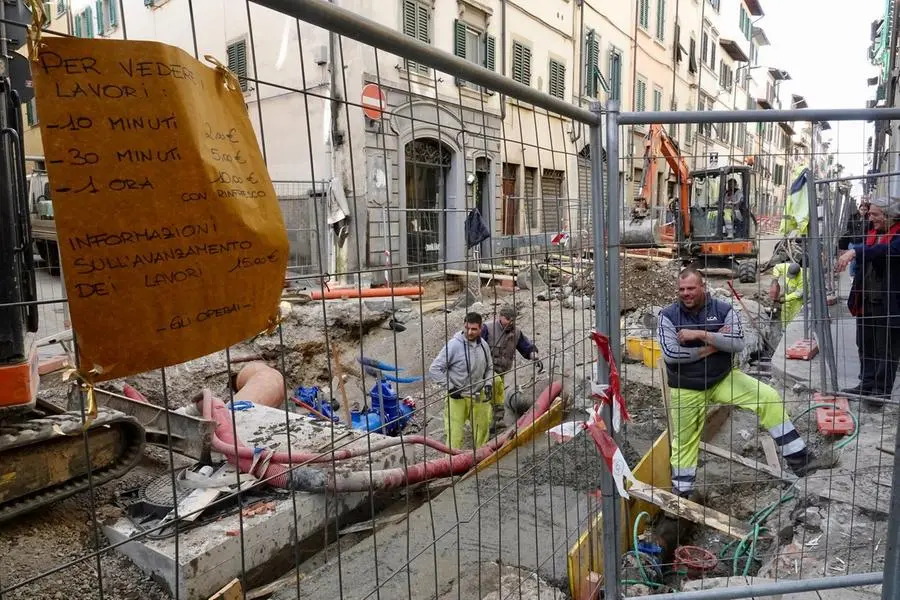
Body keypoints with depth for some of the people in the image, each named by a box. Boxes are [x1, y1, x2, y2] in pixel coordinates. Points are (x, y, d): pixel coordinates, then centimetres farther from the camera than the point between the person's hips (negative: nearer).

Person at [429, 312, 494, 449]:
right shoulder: (454, 345, -18)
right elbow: (434, 369, -15)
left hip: (478, 397, 6)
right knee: (455, 435, -7)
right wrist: (450, 387, -17)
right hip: (457, 397, -6)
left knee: (482, 429, 21)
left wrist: (488, 385, 0)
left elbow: (489, 368, 16)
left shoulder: (483, 345, -1)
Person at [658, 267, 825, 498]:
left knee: (769, 398, -16)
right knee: (684, 442, 8)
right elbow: (670, 354, -20)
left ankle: (796, 457, -3)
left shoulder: (723, 310, -7)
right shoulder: (668, 315, -11)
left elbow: (738, 343, -19)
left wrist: (701, 334, -26)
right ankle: (681, 493, 26)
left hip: (723, 379, 1)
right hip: (686, 389, -1)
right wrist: (709, 349, -17)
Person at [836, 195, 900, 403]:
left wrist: (855, 252, -39)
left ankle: (882, 390, 15)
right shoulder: (872, 233, 10)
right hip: (866, 300, 8)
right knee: (865, 345, 16)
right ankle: (866, 384, 28)